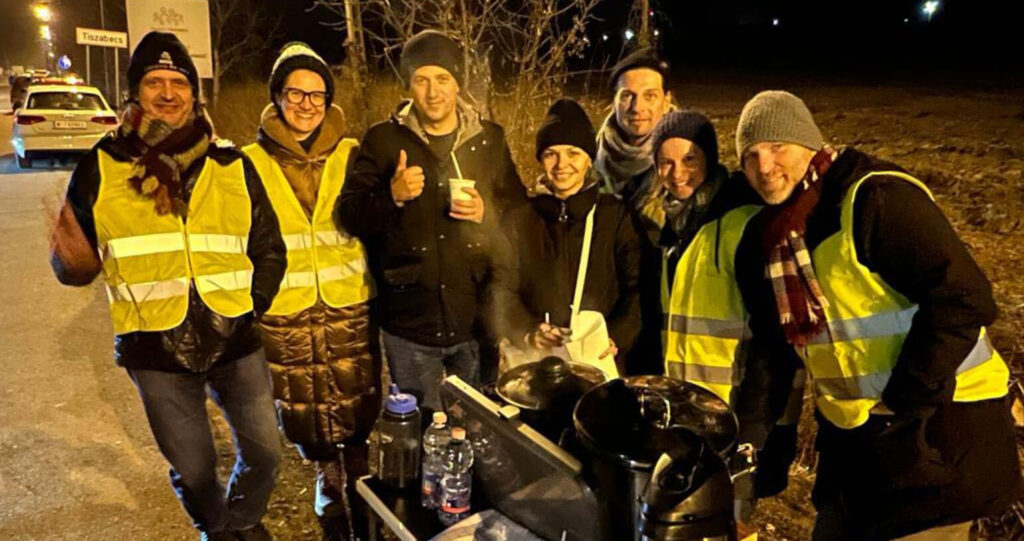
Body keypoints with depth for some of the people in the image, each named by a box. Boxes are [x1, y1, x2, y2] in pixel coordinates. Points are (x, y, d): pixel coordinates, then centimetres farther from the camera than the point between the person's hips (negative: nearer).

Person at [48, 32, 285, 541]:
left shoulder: (232, 166, 3)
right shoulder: (101, 167, -3)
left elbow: (269, 248, 9)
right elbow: (74, 264, 0)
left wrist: (251, 306, 0)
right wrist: (74, 262, -22)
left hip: (234, 340, 2)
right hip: (155, 350, -1)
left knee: (264, 451, 13)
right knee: (194, 470, 13)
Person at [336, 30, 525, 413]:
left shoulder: (489, 138, 5)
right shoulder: (384, 139, -1)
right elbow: (349, 216, -6)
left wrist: (487, 213, -12)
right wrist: (392, 196, -24)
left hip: (477, 321, 2)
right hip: (410, 323, -1)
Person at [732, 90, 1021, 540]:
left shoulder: (876, 198, -19)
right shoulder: (764, 237, 6)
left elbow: (962, 298, -23)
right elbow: (776, 349, 14)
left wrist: (906, 403, -21)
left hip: (938, 420, -7)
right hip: (850, 434, 8)